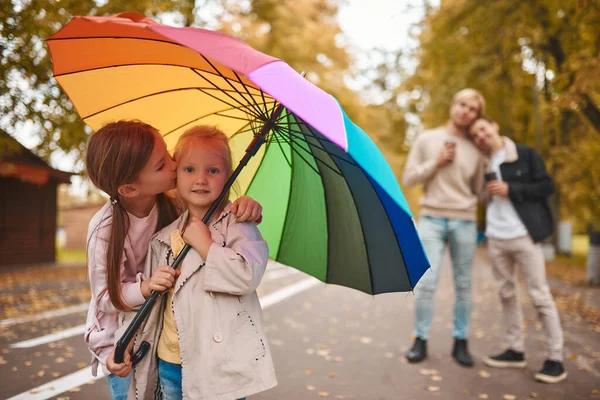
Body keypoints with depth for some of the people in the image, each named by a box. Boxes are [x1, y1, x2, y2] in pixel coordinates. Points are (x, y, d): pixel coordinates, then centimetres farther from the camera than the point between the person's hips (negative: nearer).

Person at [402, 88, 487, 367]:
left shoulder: (475, 151, 10)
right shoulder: (426, 140, 6)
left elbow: (479, 191, 14)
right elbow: (409, 178, 2)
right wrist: (436, 162, -9)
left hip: (464, 222, 2)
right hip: (432, 219, -2)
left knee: (463, 285, 5)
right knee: (426, 283, -7)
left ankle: (460, 341, 16)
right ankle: (421, 340, 6)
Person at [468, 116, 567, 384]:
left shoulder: (526, 154, -3)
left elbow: (547, 186, -7)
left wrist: (510, 189, -14)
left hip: (524, 235, -5)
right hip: (496, 238, 5)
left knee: (540, 295, -3)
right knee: (507, 294, 10)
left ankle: (555, 358, 4)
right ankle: (516, 350, 21)